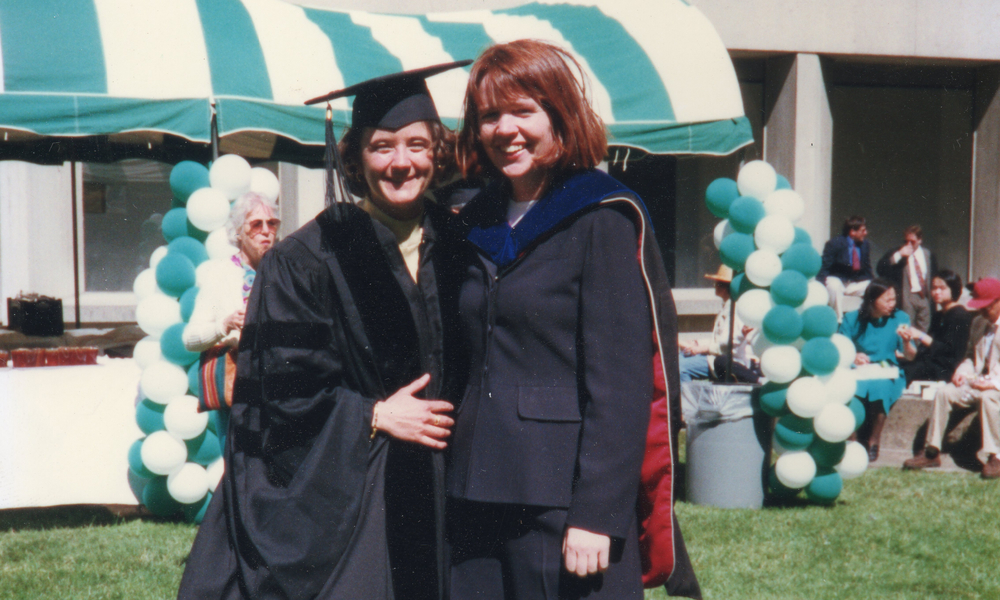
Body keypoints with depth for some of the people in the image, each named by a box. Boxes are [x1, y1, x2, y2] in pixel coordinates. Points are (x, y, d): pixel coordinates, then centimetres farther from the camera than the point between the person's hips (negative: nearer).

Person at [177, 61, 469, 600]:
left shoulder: (456, 246, 7)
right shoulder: (311, 259, -6)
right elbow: (277, 388, -7)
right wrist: (373, 416, -11)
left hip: (429, 491, 4)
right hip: (331, 491, -4)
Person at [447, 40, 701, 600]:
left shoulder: (603, 220, -7)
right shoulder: (481, 226, 13)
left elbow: (621, 382, -13)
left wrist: (597, 514, -18)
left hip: (566, 504, -6)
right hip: (479, 501, 6)